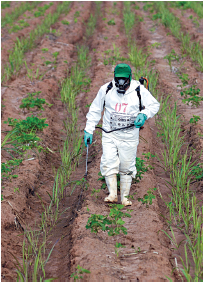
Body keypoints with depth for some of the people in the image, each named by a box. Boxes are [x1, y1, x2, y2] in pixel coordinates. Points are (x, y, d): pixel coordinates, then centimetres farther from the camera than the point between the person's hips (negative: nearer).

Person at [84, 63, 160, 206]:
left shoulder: (139, 90, -5)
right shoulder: (106, 90, -2)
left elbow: (154, 105, 5)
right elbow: (95, 110, 8)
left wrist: (144, 114, -16)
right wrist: (89, 130, 5)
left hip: (130, 137, -1)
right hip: (109, 135, 1)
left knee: (127, 166, 5)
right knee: (108, 163, -13)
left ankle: (124, 197, 17)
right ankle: (112, 194, -5)